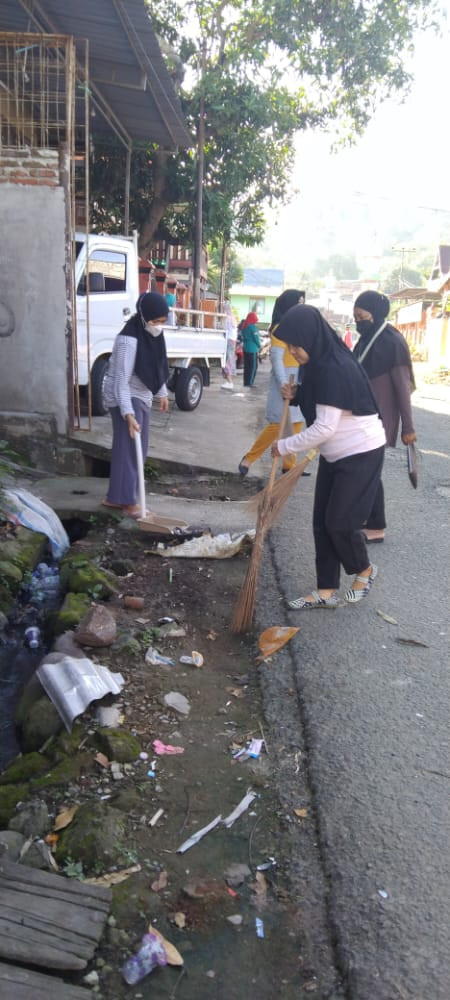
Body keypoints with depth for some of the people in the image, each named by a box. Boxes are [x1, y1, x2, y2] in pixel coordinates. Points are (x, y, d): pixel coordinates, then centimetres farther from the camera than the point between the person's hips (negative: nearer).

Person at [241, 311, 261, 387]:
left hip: (245, 348, 8)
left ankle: (246, 383, 15)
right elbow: (256, 338, -12)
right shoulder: (253, 327, -15)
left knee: (246, 366, 12)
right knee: (253, 367, -2)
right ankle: (249, 383, -5)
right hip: (252, 349, -8)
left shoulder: (244, 326, 8)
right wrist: (259, 345, 4)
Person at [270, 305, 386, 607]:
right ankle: (327, 592, 17)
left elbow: (323, 428, -27)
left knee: (340, 521, -3)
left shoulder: (335, 368, -26)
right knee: (323, 521, 8)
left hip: (361, 454, -9)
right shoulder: (320, 363, 2)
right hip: (335, 454, 10)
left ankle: (365, 570, 26)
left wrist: (283, 446, -18)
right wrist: (297, 394, -2)